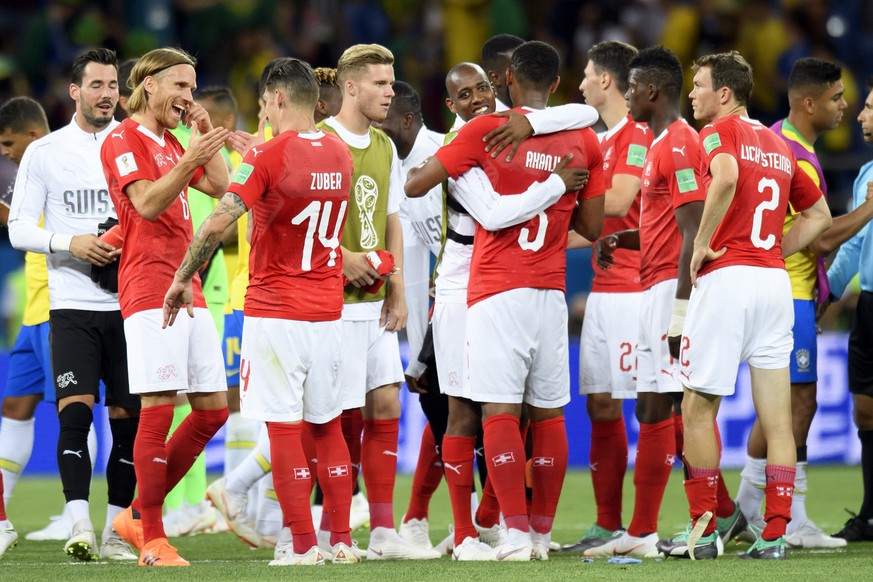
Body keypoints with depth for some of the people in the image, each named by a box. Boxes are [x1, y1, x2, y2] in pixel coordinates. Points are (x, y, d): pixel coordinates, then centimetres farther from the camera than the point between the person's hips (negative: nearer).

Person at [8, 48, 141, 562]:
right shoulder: (45, 152, 5)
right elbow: (19, 228, 3)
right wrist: (71, 243, -13)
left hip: (130, 302, 2)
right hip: (73, 304, -2)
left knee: (128, 417, 1)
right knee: (75, 412, -14)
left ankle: (115, 532, 9)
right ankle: (80, 526, -18)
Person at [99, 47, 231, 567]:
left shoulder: (171, 143, 22)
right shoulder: (124, 140, -4)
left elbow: (220, 186, 20)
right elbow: (147, 203, -17)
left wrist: (205, 132, 11)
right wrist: (189, 159, -30)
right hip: (150, 291, -9)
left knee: (213, 408, 6)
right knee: (158, 411, -10)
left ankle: (139, 516, 15)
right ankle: (152, 540, -6)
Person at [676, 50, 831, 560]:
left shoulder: (721, 132, -4)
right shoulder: (780, 146, 18)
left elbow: (726, 177, -26)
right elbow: (819, 215, 24)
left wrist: (703, 242, -16)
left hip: (727, 277, -6)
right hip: (775, 282, 6)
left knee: (699, 408, 4)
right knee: (777, 418, 3)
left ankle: (703, 530, 3)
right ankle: (775, 535, 1)